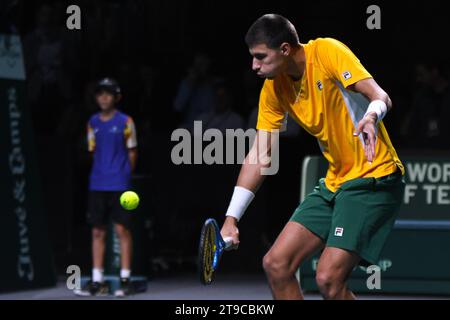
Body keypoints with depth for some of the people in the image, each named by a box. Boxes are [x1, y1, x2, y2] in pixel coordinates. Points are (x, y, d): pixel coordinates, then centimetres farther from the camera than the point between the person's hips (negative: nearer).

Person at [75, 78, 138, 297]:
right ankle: (97, 281, 7)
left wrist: (125, 174, 1)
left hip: (120, 184, -4)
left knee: (122, 229, -3)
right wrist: (102, 172, 9)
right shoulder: (93, 122, 10)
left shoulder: (125, 121, -1)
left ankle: (125, 280, 2)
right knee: (97, 231, 4)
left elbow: (132, 152, 3)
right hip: (97, 184, 4)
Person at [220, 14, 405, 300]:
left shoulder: (327, 51, -15)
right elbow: (260, 156, 7)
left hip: (373, 177, -8)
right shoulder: (273, 88, 5)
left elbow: (380, 97, -24)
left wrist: (371, 116, -48)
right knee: (276, 264, 1)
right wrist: (231, 218, 3)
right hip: (334, 183, 8)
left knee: (328, 279, -19)